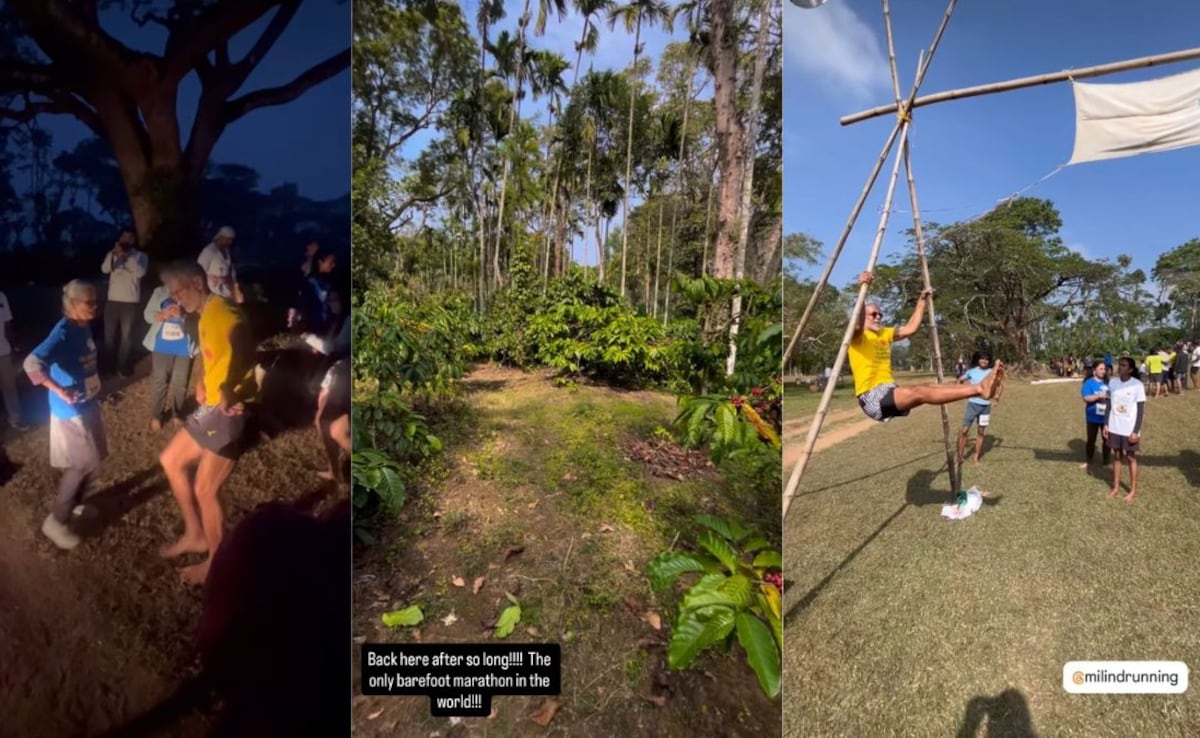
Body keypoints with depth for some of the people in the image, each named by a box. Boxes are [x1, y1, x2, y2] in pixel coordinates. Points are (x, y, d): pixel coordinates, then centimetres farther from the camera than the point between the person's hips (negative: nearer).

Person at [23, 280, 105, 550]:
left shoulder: (84, 327, 2)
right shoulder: (63, 332, -24)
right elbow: (32, 363, -35)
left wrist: (95, 384, 7)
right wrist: (59, 390, -32)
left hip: (88, 403, 8)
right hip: (70, 410, -8)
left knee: (93, 459, 19)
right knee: (81, 464, 0)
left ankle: (74, 503, 39)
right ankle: (57, 521, 13)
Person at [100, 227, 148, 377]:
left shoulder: (140, 256, 2)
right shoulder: (112, 254, 9)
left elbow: (140, 272, -16)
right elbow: (105, 269, -9)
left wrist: (128, 255, -20)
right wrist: (114, 253, -20)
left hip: (130, 301, -2)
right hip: (112, 300, 3)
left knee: (126, 335, 1)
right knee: (109, 334, 8)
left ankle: (123, 365, 13)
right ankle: (109, 364, 21)